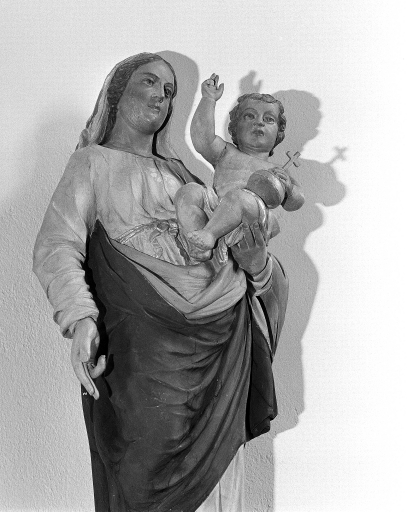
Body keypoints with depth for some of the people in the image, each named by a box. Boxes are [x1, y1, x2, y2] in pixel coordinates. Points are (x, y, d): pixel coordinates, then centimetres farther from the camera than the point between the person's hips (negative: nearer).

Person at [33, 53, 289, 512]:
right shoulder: (93, 162, 9)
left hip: (225, 337, 5)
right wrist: (80, 318, -24)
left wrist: (255, 265, -2)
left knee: (215, 469, 7)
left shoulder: (179, 172, 24)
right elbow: (56, 248, -5)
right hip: (149, 338, -5)